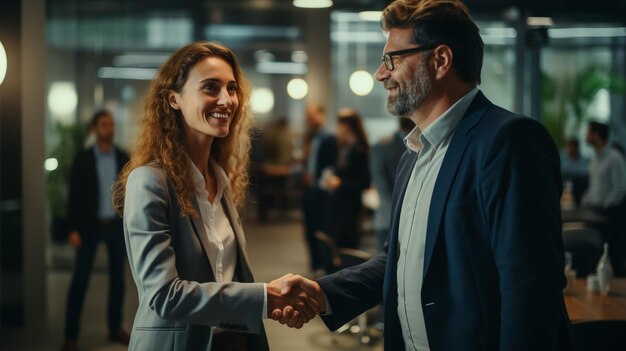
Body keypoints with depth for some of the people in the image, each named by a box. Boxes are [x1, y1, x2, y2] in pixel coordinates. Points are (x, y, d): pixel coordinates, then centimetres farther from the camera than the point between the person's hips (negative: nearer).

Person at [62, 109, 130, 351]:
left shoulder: (124, 158, 1)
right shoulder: (82, 159, -6)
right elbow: (74, 196, -7)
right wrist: (73, 229, -14)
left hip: (117, 225, 3)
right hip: (90, 225, -3)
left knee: (117, 278, 7)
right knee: (80, 279, -3)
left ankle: (115, 328, 19)